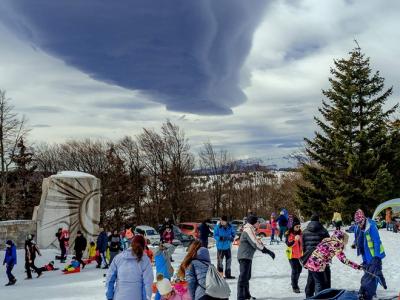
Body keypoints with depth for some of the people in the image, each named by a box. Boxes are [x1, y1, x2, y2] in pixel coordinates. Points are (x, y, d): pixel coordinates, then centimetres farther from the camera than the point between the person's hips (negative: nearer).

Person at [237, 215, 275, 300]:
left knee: (247, 276, 21)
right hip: (245, 256, -11)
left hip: (248, 257, 11)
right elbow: (255, 243, -23)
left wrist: (266, 250, 15)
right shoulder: (248, 230, -17)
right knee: (243, 277, -10)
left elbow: (256, 241, 19)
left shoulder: (250, 230, 16)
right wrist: (267, 251, -21)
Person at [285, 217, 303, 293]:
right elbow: (288, 244, -23)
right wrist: (295, 239, -36)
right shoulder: (289, 234, -13)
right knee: (295, 270, -8)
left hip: (299, 254, 7)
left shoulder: (300, 233, 5)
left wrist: (302, 252, 17)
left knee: (299, 269, 14)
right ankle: (295, 287, 2)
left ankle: (295, 283, 35)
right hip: (292, 255, -6)